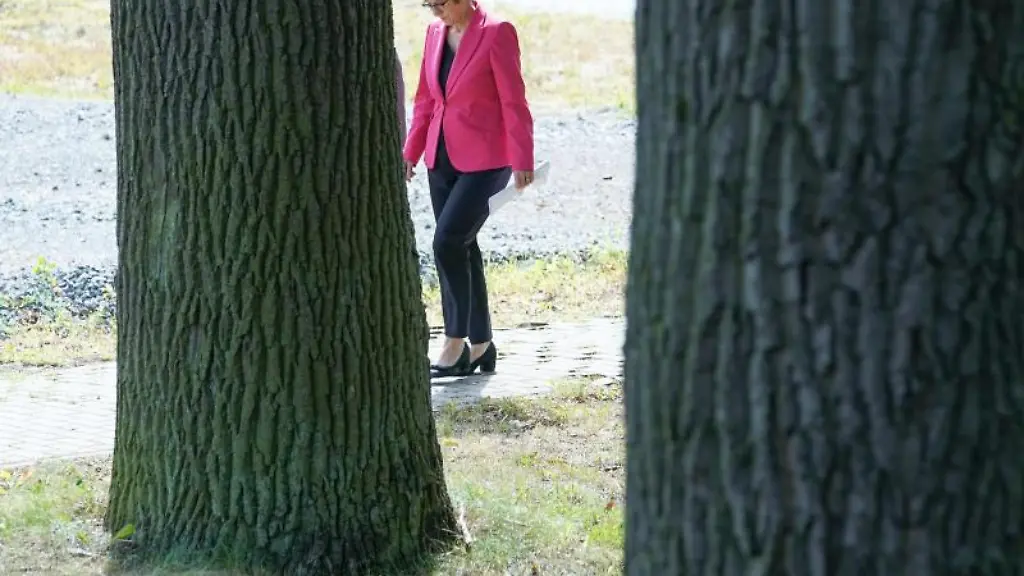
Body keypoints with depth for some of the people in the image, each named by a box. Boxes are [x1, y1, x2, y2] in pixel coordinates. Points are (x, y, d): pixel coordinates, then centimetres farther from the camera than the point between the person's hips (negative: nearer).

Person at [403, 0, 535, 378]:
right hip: (443, 159, 7)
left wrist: (522, 162, -15)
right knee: (460, 248, 9)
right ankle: (480, 345, 18)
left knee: (448, 242, -17)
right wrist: (411, 152, 10)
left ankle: (455, 343, -8)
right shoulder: (435, 33, 9)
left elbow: (514, 101, -12)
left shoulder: (496, 33, -11)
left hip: (484, 161, -7)